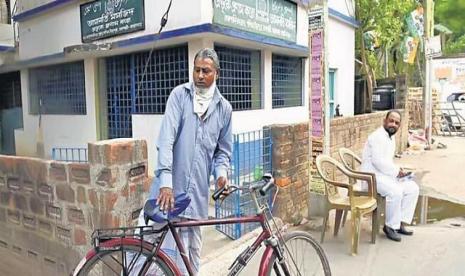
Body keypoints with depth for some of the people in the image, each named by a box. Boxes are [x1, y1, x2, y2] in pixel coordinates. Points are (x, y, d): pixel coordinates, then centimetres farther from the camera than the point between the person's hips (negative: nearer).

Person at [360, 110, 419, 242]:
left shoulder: (391, 137, 17)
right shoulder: (377, 136, -15)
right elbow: (378, 161, -24)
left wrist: (397, 170, 6)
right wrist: (396, 171, -15)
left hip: (386, 173, 10)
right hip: (373, 175, -10)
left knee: (413, 188, 0)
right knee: (395, 191, -30)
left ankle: (401, 223, 4)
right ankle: (390, 226, -11)